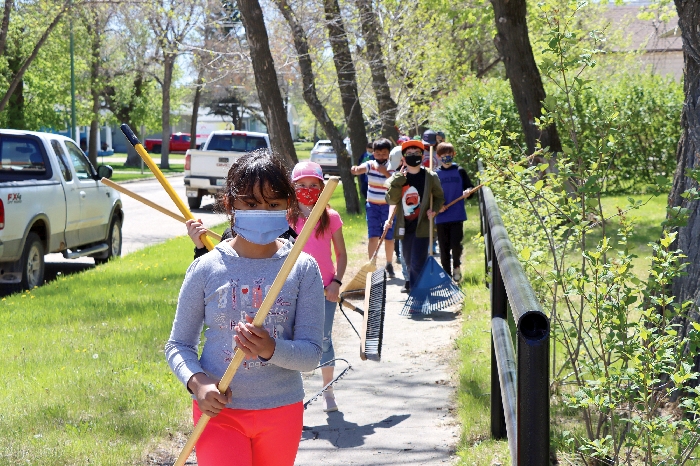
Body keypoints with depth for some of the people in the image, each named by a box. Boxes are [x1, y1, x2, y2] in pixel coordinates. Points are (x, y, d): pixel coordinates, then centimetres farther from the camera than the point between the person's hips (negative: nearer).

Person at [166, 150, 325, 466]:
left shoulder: (302, 269, -4)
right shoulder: (206, 268, -4)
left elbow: (312, 354, -6)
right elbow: (178, 344, 3)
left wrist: (271, 350, -26)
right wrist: (197, 382, -18)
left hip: (282, 412, 2)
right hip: (218, 409, -1)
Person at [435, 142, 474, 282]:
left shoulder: (460, 172, 4)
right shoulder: (435, 174, 6)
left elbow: (470, 187, 7)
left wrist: (468, 191, -15)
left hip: (457, 216, -2)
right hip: (441, 217, 2)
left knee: (456, 244, -11)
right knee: (444, 247, 5)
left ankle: (456, 266, 15)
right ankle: (447, 274, 16)